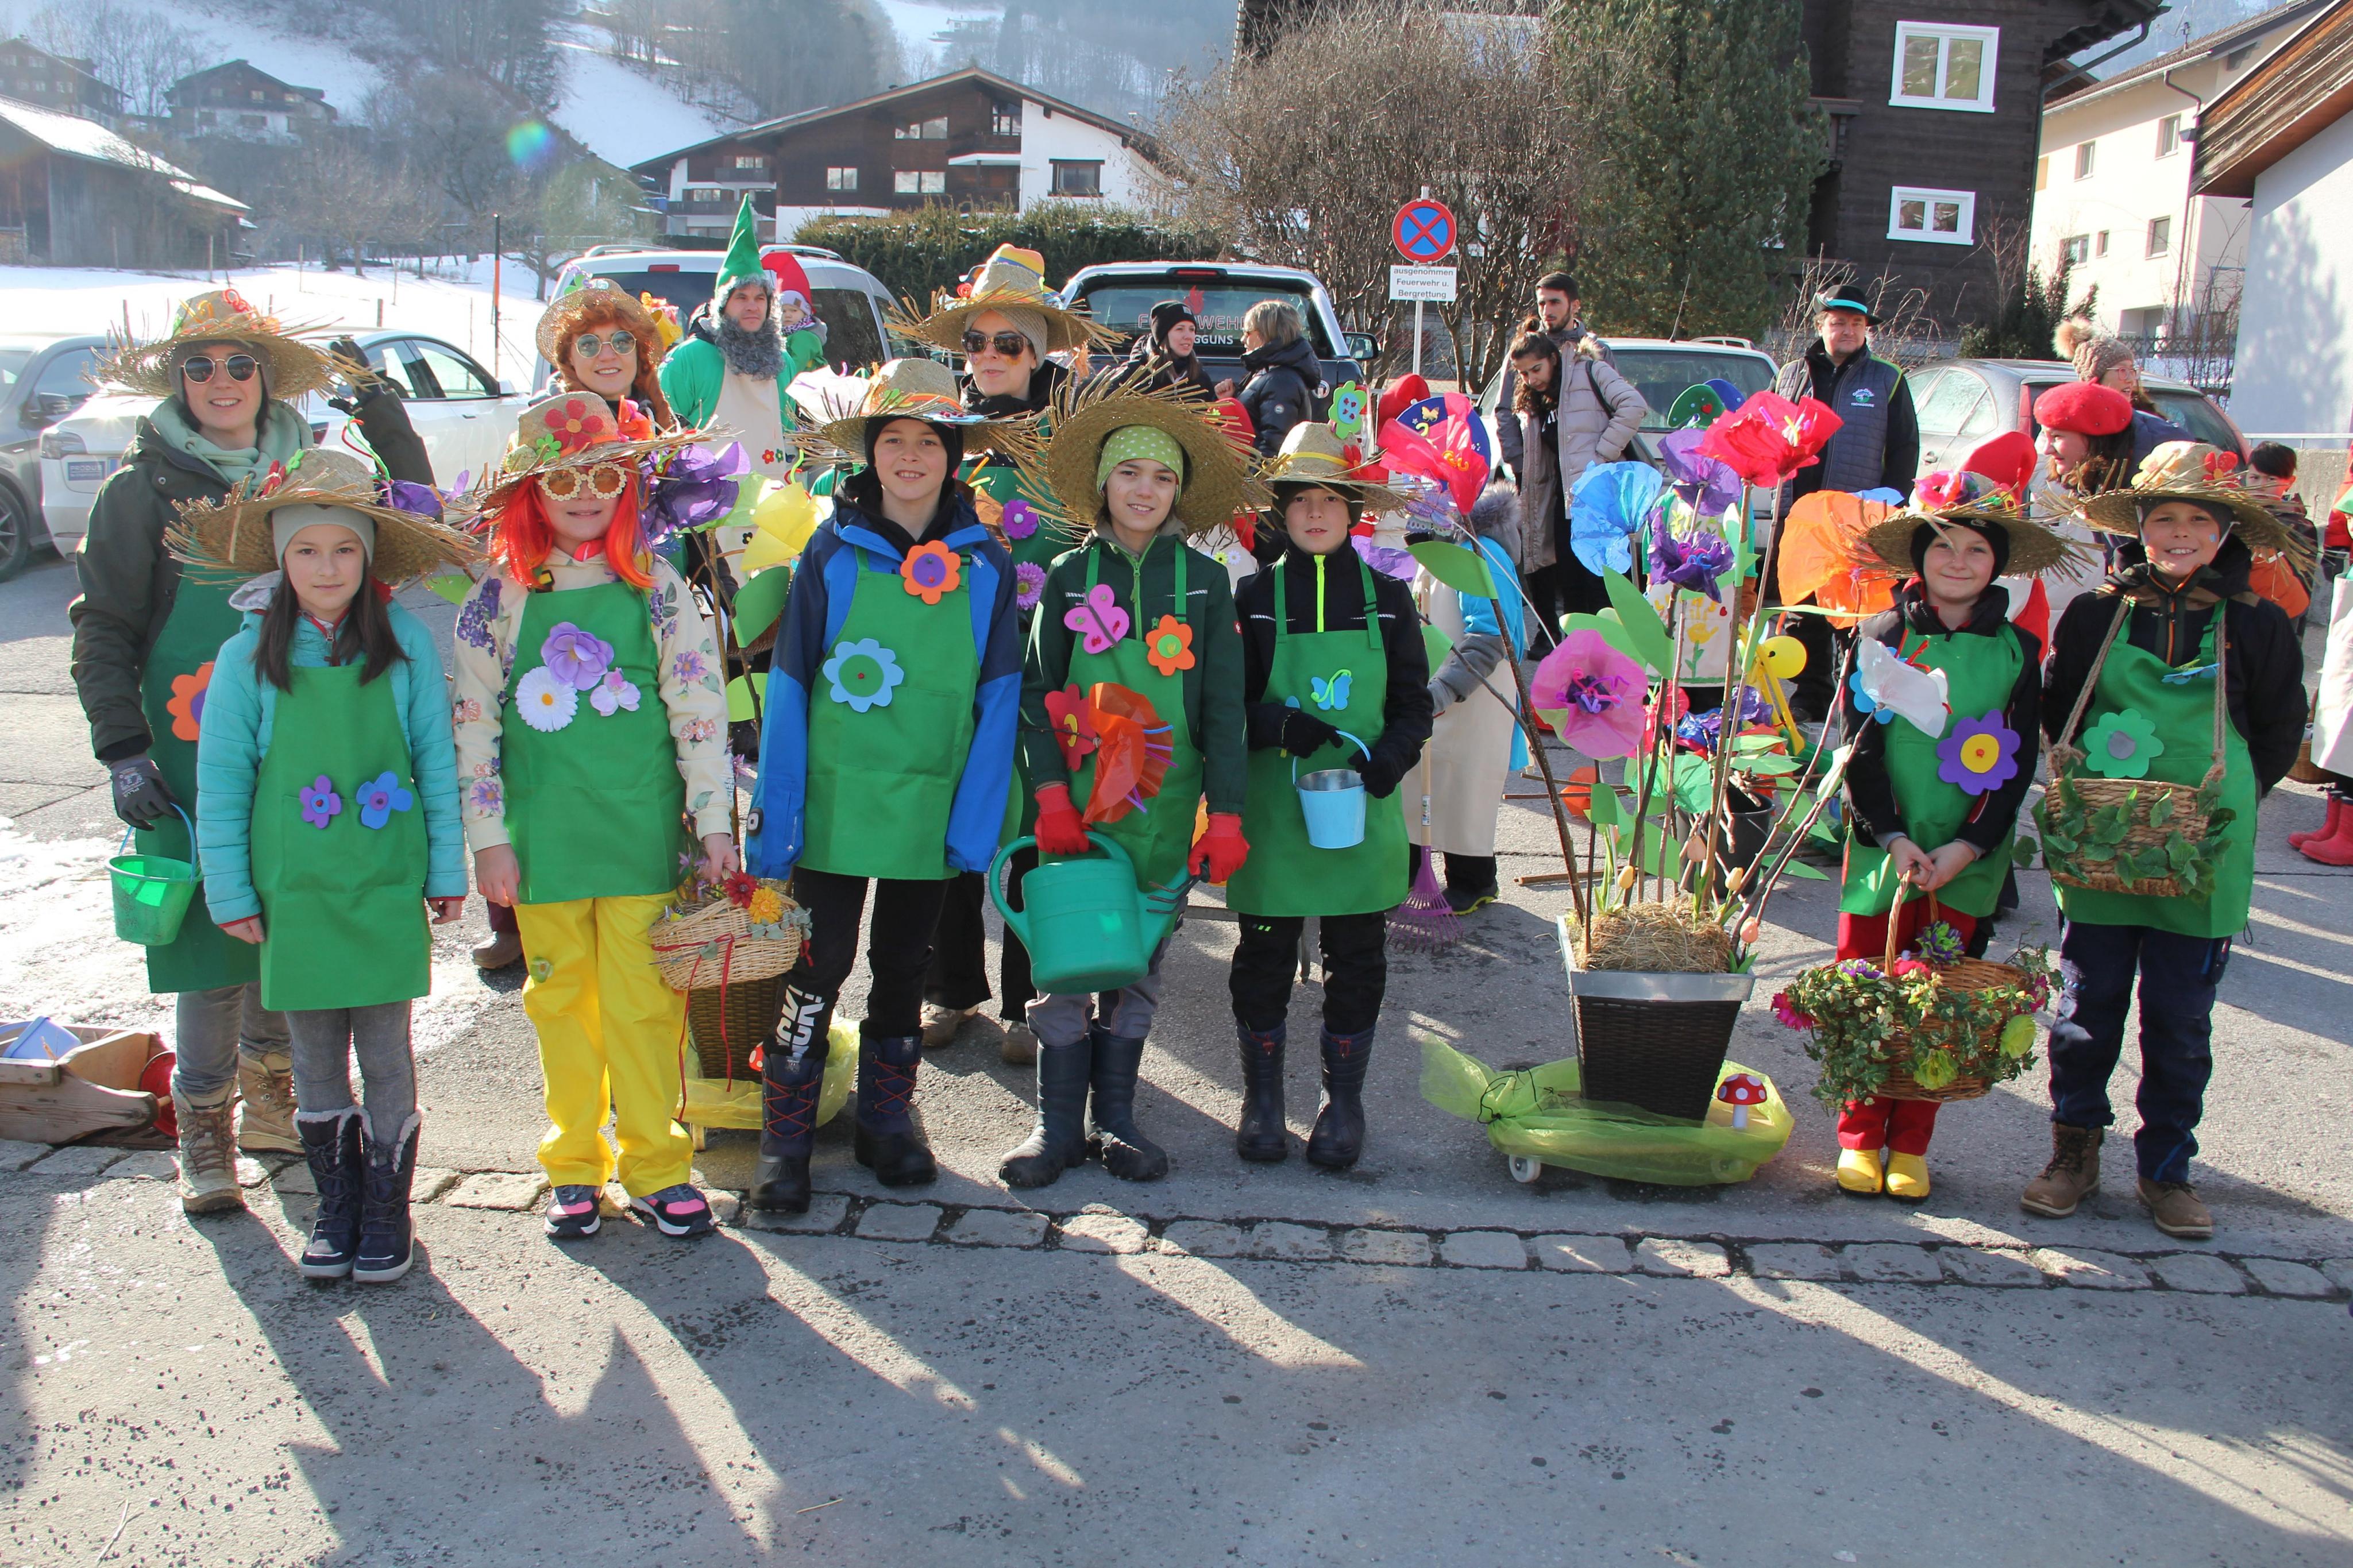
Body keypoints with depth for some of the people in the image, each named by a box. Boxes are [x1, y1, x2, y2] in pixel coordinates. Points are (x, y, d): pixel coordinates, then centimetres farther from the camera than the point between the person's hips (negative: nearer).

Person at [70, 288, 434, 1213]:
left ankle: (272, 1102, 28)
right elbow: (102, 631, -1)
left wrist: (382, 410, -2)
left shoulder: (306, 474, 9)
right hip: (194, 754, -3)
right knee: (211, 938, -3)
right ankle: (205, 1134, 10)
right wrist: (122, 749, -11)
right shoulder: (144, 488, -1)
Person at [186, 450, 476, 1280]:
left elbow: (437, 761, 1)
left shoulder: (405, 644, -3)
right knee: (315, 1056, 10)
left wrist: (447, 871, 3)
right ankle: (335, 1203, 25)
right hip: (294, 890, 1)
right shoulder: (248, 659, -3)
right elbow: (221, 783, 2)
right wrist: (230, 891, 1)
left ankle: (386, 1207, 20)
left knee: (386, 1053, 5)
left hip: (388, 885, -1)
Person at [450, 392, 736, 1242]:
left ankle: (654, 1164, 15)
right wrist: (488, 838, 0)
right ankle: (575, 1163, 23)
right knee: (560, 999, 9)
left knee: (644, 1000, 1)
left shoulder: (656, 589, 2)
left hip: (643, 830, -1)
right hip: (543, 837, 1)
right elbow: (474, 724, 3)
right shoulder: (499, 600, 2)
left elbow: (700, 708, 1)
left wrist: (715, 821, -2)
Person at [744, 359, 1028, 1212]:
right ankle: (784, 1136, 14)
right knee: (819, 966, 0)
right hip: (834, 799, -1)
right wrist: (776, 813, -6)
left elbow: (998, 696, 0)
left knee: (904, 966, 15)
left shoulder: (986, 565, 0)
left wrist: (977, 818, -7)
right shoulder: (832, 554, -3)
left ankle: (886, 1119, 30)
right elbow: (789, 687, -2)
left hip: (931, 809, 2)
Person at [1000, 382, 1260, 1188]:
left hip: (1165, 808, 0)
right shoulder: (1071, 575, 4)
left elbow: (1224, 707, 2)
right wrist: (1050, 795, -7)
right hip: (1078, 804, 0)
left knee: (1138, 965, 8)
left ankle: (1117, 1119, 22)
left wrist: (1226, 817, -5)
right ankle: (1059, 1124, 14)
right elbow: (1037, 689, 3)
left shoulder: (1204, 582, 3)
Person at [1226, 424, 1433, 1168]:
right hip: (1271, 814, -1)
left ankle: (1344, 1100, 22)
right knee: (1264, 955, 6)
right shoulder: (1256, 598, 1)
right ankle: (1262, 1097, 22)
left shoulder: (1387, 598, 4)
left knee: (1357, 960, 6)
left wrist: (1389, 756, -14)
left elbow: (1414, 703, 5)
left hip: (1361, 813, 1)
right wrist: (1280, 724, -19)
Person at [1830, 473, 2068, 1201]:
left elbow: (2020, 763, 0)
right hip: (1882, 848, -1)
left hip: (1966, 859, 1)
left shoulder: (2018, 650, 3)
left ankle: (1911, 1145, 19)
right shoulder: (1884, 635, -1)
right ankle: (1860, 1138, 18)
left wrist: (1968, 845, -11)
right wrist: (1893, 835, -14)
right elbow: (1861, 744, -4)